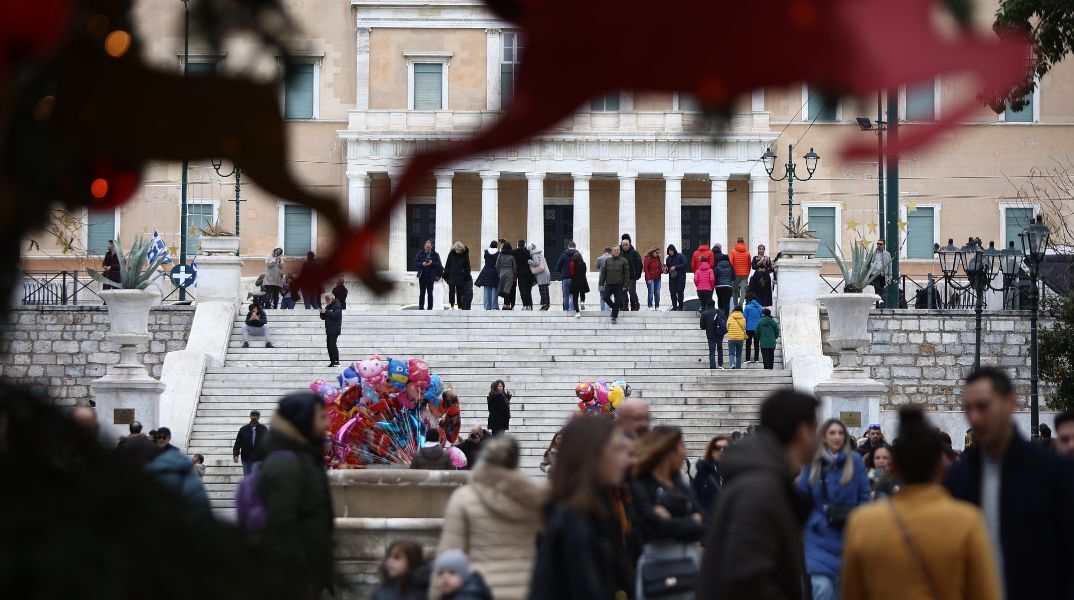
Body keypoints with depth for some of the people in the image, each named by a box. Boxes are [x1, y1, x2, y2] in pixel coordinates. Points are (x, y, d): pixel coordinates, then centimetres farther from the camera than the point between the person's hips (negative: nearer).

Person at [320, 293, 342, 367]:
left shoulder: (337, 306, -5)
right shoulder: (327, 307, 18)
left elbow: (336, 315, -20)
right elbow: (323, 318, 20)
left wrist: (326, 312, -20)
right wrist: (322, 313, -1)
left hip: (335, 329, -8)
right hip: (329, 330, 8)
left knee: (332, 344, -16)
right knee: (329, 345, 5)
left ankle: (336, 361, -15)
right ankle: (332, 361, 8)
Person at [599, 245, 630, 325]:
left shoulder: (623, 261, -1)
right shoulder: (608, 261, 8)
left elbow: (627, 273, -3)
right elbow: (603, 272, 11)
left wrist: (626, 285, -10)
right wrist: (601, 283, 5)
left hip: (619, 285, -3)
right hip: (609, 284, 3)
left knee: (617, 301, -1)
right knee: (606, 297, -2)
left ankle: (614, 317, 8)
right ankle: (614, 307, 26)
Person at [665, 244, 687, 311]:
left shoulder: (680, 256, -3)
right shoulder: (668, 258, 12)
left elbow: (684, 265, -12)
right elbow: (667, 268, 16)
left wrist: (675, 267, -17)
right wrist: (666, 270, -7)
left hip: (680, 277, -5)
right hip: (672, 278, 5)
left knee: (680, 292, -6)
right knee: (672, 292, 2)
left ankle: (680, 306, 3)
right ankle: (674, 306, 10)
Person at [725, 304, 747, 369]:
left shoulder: (730, 318, -4)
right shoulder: (743, 319, 0)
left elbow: (727, 327, 7)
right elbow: (744, 328, 9)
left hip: (731, 338, -2)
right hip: (740, 338, 2)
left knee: (731, 353, -1)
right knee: (739, 355, 12)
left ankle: (732, 364, -26)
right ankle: (738, 368, 10)